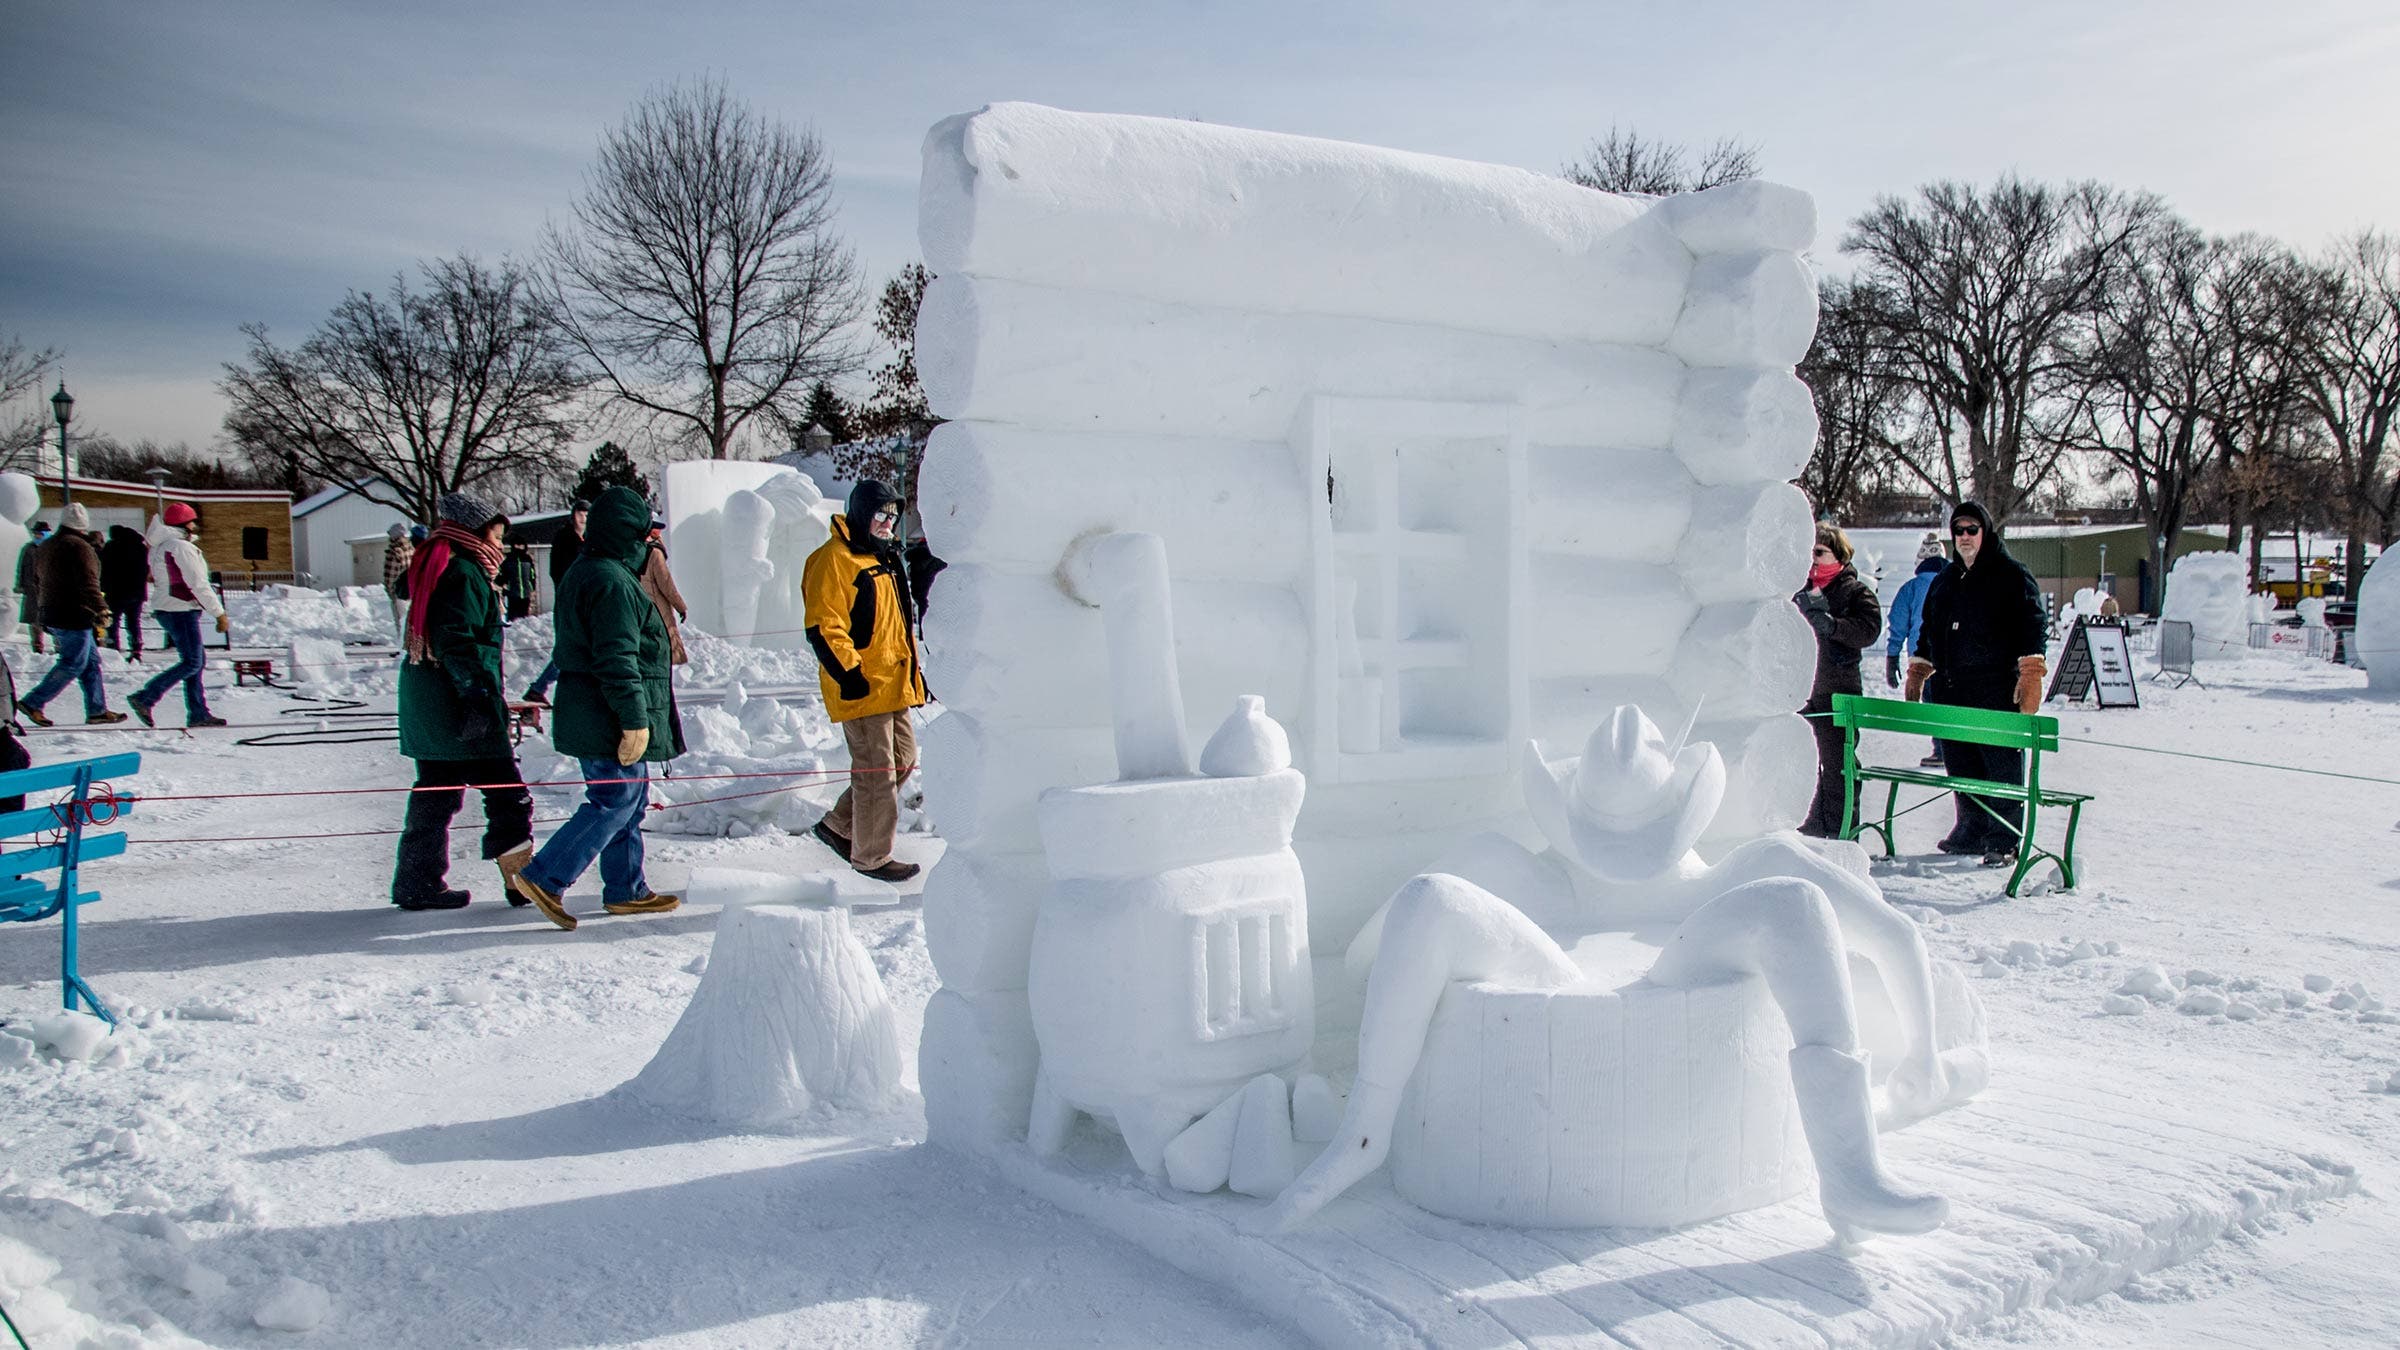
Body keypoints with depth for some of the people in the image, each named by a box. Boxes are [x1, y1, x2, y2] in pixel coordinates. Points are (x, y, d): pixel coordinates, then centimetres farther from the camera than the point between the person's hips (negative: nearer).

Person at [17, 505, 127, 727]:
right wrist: (100, 609, -29)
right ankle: (32, 703, -3)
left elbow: (37, 576, 27)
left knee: (91, 661, 12)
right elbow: (88, 583, -25)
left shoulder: (46, 546, 14)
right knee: (72, 665, -3)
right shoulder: (80, 547, -15)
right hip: (74, 617, -10)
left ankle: (97, 710, 13)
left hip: (52, 614, 10)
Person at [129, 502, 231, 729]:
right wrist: (219, 613, -13)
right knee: (192, 662, -7)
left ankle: (198, 713, 10)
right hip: (181, 611, -10)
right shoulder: (182, 548, -15)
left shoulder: (159, 547, 14)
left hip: (165, 609, 10)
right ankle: (145, 698, -10)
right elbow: (198, 585, -17)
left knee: (197, 660, 11)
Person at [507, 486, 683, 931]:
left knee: (630, 801, 15)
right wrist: (634, 720, -21)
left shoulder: (582, 573, 16)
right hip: (611, 721, -11)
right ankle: (543, 878, -6)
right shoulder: (612, 582, -18)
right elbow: (618, 659, -23)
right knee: (615, 803, -7)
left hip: (591, 716, 11)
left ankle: (626, 890, 21)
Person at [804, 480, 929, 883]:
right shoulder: (834, 560, -12)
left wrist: (912, 669, 23)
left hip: (893, 686, 10)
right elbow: (823, 627, -19)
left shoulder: (883, 558, 19)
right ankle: (872, 856, 10)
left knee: (903, 759, 15)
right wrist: (850, 673, -20)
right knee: (876, 771, -3)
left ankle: (838, 826, 28)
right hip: (862, 689, -10)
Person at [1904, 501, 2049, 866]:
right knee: (1960, 764, 9)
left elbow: (2032, 627, -7)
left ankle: (2005, 839, 0)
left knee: (2002, 764, -4)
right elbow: (1927, 633, 27)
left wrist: (2030, 675, -15)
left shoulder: (2012, 575, 1)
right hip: (1950, 690, 6)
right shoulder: (1945, 581, 20)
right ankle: (1972, 830, 20)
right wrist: (1916, 675, 23)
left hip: (1996, 689, -6)